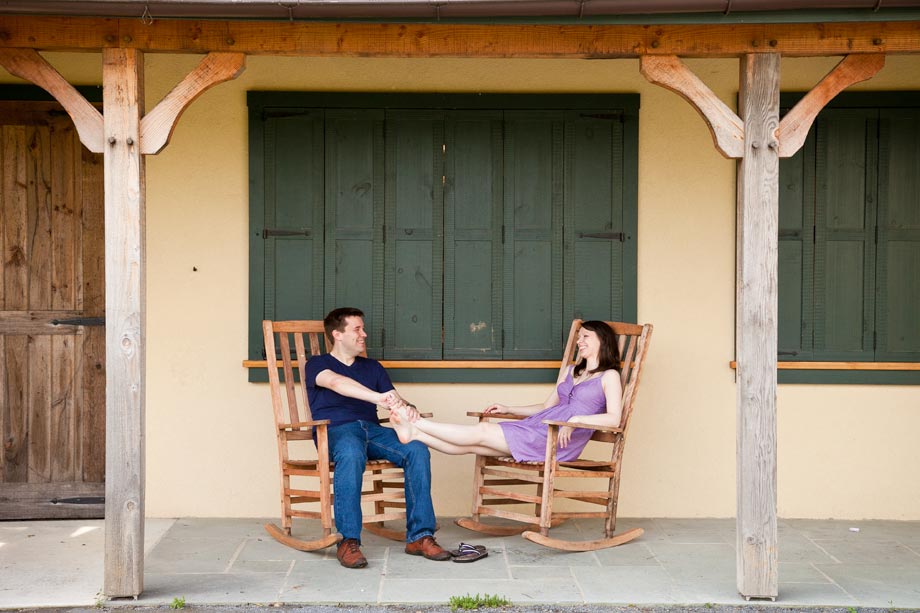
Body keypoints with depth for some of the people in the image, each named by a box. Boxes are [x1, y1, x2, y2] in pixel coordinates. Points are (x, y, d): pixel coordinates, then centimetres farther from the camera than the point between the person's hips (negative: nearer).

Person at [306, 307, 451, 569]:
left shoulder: (372, 367, 28)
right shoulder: (317, 364, 9)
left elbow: (396, 400, 16)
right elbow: (336, 383, -15)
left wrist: (407, 409, -11)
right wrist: (378, 397, -32)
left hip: (372, 429, 5)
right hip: (335, 430, -4)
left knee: (417, 450, -25)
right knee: (351, 454, -41)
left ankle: (419, 536, -24)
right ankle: (348, 540, -38)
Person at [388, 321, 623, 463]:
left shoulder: (609, 376, 3)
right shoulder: (570, 372, 27)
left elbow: (613, 418, -10)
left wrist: (576, 420, -20)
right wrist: (508, 409, 19)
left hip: (561, 438, -7)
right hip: (538, 427, 7)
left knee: (482, 431, -15)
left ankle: (415, 421, -17)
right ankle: (413, 433, -23)